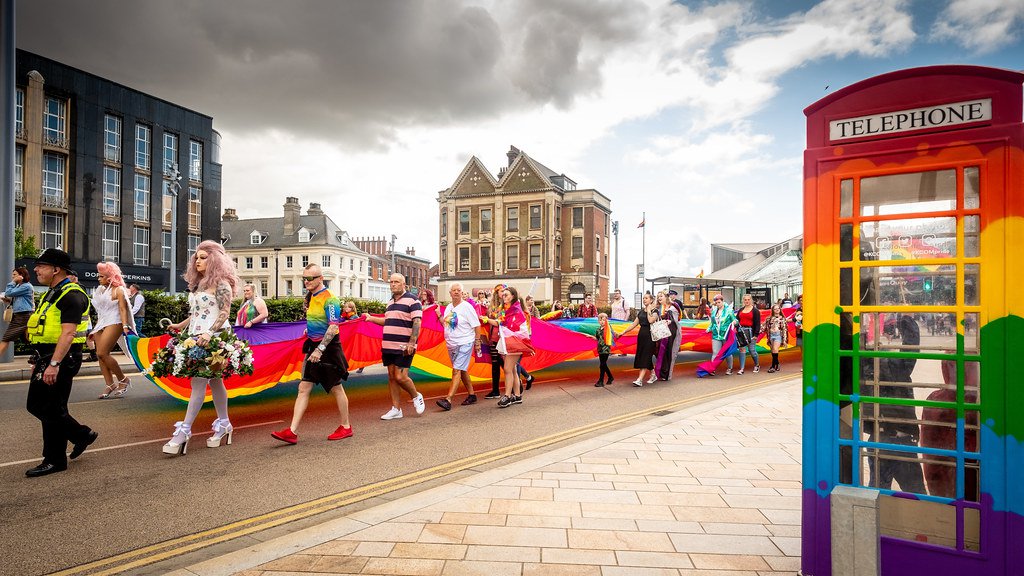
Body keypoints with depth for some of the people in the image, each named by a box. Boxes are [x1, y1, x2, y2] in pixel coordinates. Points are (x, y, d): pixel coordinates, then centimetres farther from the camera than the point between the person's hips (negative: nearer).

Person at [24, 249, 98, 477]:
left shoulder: (71, 295, -16)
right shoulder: (53, 293, 17)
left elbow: (68, 332, -24)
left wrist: (54, 364, -29)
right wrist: (40, 362, 22)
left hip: (61, 359, -10)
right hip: (47, 358, 10)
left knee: (50, 409, -3)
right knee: (36, 405, 14)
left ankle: (54, 461, 9)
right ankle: (82, 434, 24)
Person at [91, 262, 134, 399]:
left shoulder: (118, 290, -1)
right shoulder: (100, 290, 21)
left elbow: (123, 309, -11)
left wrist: (125, 326, -23)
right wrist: (94, 329, 22)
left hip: (113, 323, -8)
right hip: (101, 325, 8)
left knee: (102, 353, -18)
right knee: (100, 355, 0)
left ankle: (123, 380, -5)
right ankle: (110, 385, 4)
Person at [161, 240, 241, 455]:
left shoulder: (221, 284, -9)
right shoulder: (198, 284, 17)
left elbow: (224, 313, -17)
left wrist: (209, 333, -27)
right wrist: (181, 325, 21)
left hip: (211, 339, -9)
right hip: (196, 338, 9)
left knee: (199, 382, -11)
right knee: (214, 381, 13)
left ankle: (184, 431, -12)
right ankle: (224, 425, 20)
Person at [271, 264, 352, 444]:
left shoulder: (329, 299, -16)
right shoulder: (310, 297, 11)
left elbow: (333, 327, -23)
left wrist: (320, 349, -28)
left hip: (328, 348, -8)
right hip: (313, 347, 8)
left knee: (336, 388, 5)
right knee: (304, 388, 2)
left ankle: (346, 427, 20)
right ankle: (292, 431, 1)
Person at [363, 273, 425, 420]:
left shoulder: (412, 300, -7)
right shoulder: (390, 302, 18)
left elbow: (417, 322, -14)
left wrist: (412, 343, -22)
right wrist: (371, 318, 19)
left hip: (403, 347, -8)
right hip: (388, 346, 8)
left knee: (400, 377, -11)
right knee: (391, 377, 8)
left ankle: (416, 397, 16)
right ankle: (395, 409, 14)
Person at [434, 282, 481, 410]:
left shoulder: (466, 307, -10)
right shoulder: (448, 308, 11)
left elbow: (476, 325, -9)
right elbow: (445, 324, 16)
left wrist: (477, 341, -11)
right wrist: (439, 315, 4)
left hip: (464, 343, -8)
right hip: (451, 344, 8)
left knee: (457, 370, -13)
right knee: (462, 370, 15)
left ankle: (448, 400, -19)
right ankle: (472, 395, 27)